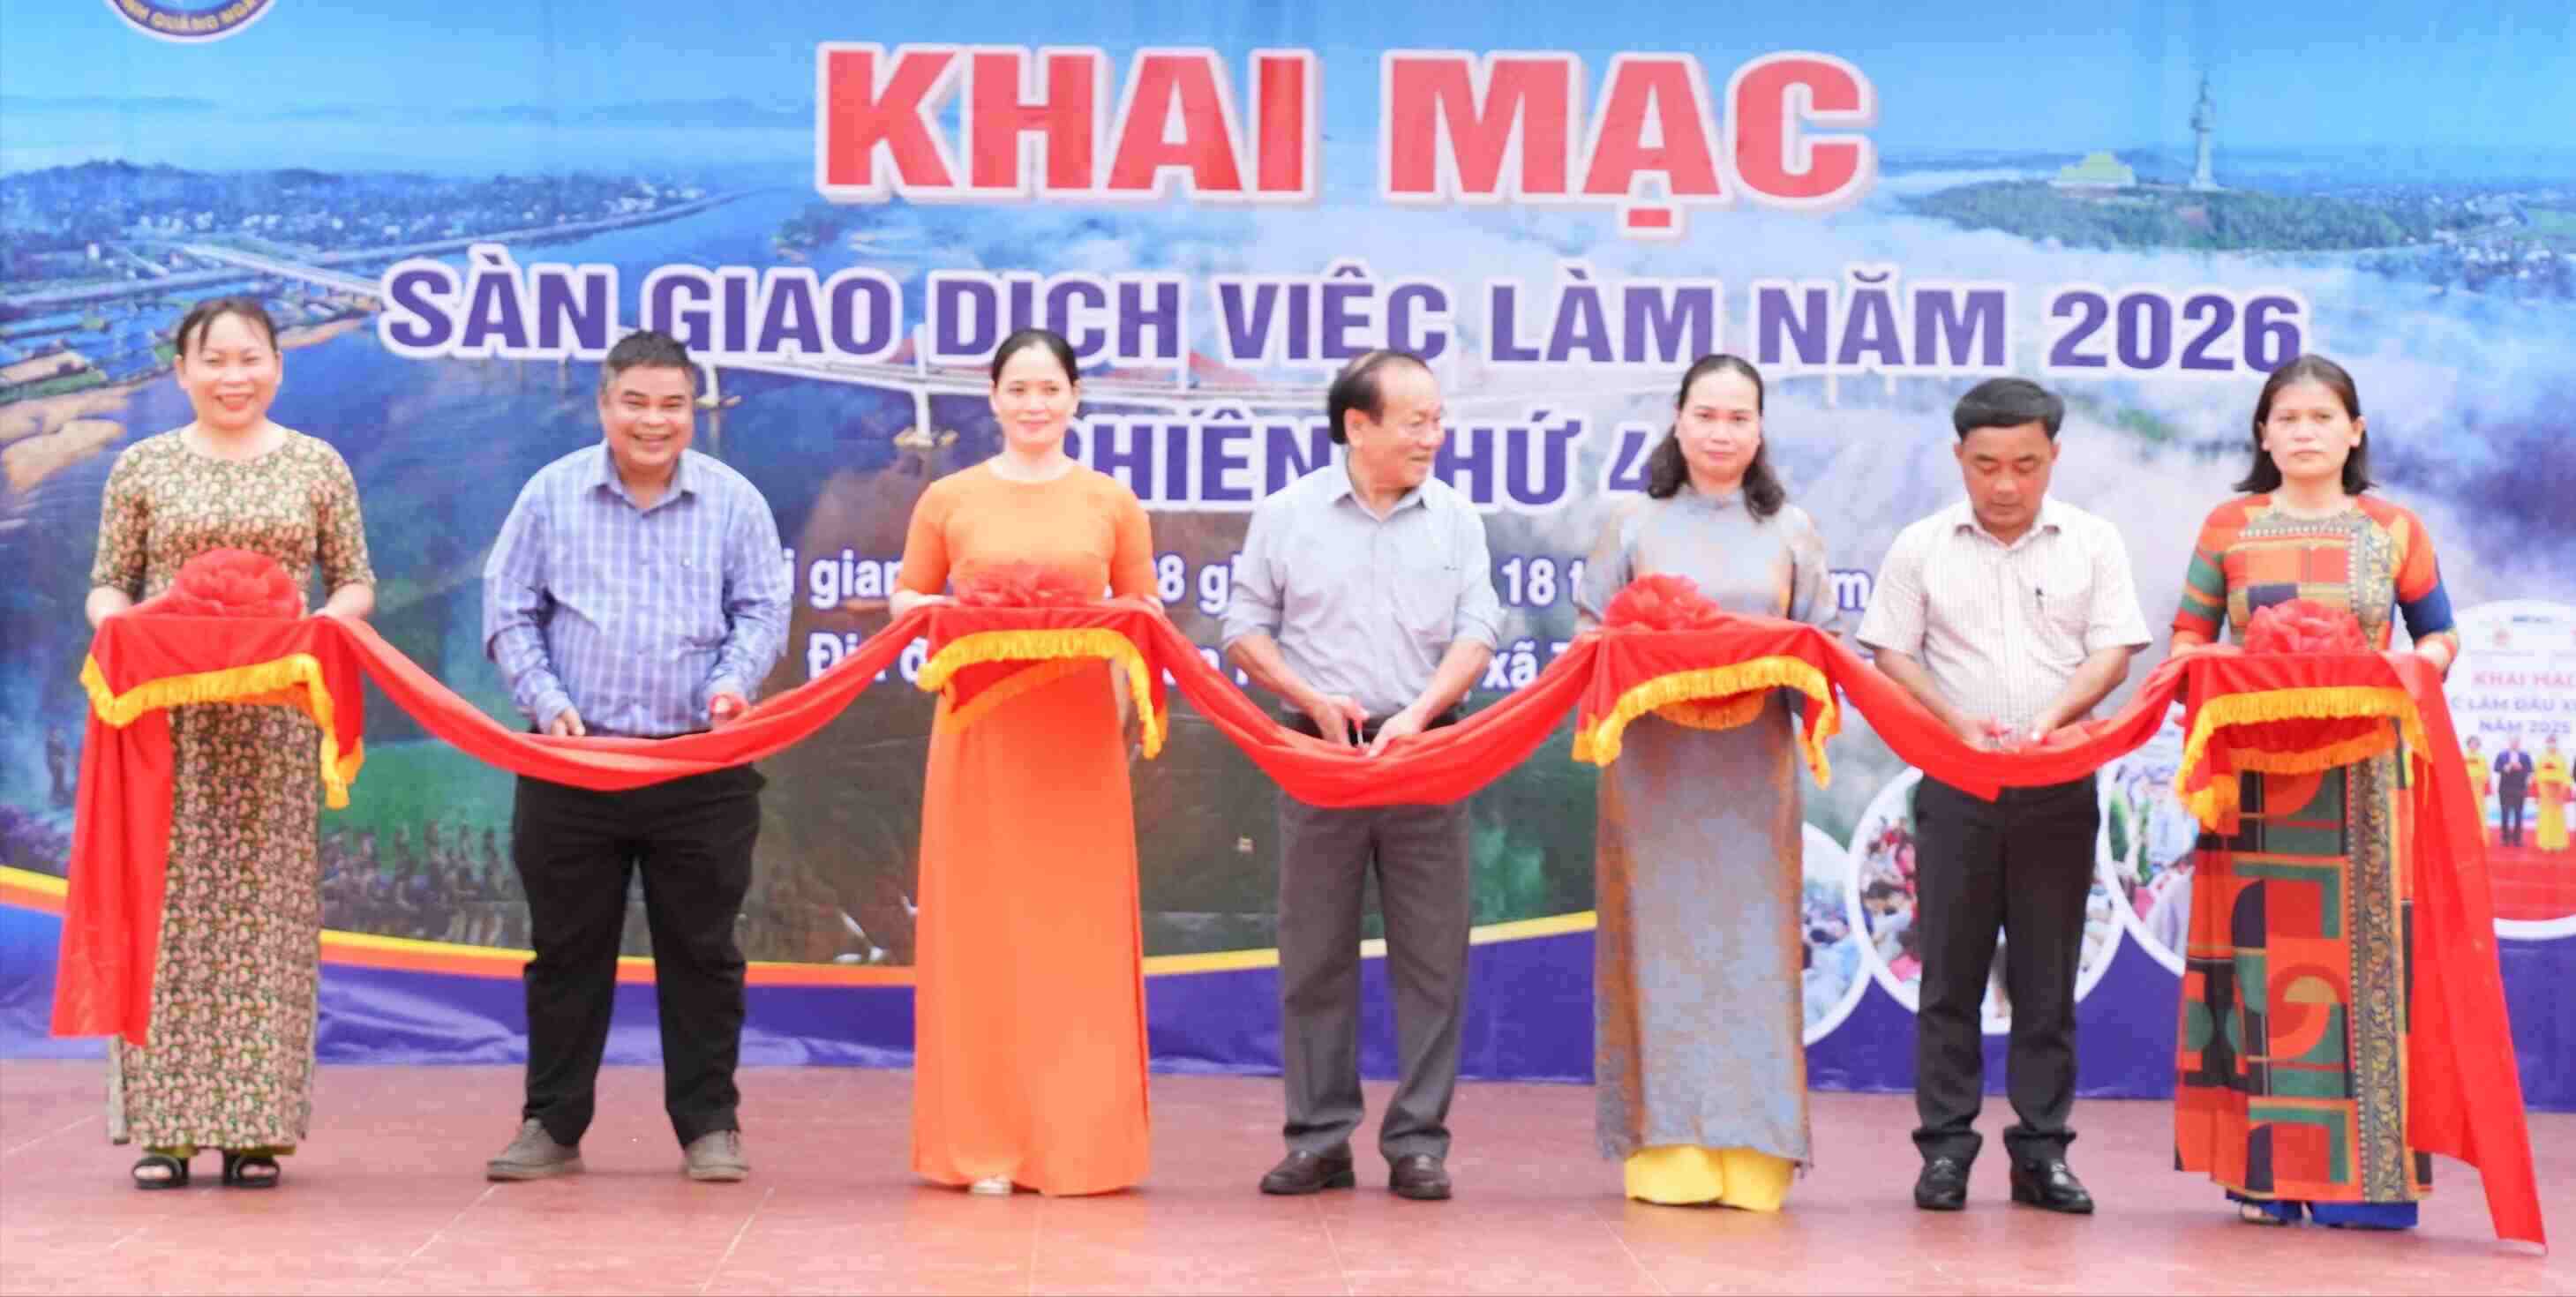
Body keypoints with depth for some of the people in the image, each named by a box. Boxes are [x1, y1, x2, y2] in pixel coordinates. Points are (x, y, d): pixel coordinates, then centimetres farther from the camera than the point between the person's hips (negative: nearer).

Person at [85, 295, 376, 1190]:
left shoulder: (317, 466, 8)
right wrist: (121, 628, -12)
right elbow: (108, 584, 9)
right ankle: (161, 1124, 2)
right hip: (166, 715, 0)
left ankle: (254, 1126, 4)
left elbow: (355, 583, 9)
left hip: (274, 718, 0)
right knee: (166, 903, -2)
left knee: (265, 906, 0)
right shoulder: (143, 467, 8)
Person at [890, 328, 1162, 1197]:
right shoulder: (949, 500, 7)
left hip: (1078, 734, 1)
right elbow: (906, 601, 10)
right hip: (979, 732, 0)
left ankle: (1079, 1141, 6)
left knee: (1078, 932, 0)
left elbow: (1146, 612, 12)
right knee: (980, 930, -1)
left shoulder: (1113, 503, 9)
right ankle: (983, 1141, 5)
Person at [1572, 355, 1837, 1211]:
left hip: (1752, 769, 1)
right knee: (1663, 945, -3)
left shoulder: (1790, 532, 13)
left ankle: (1748, 1153, 0)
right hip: (1655, 764, -1)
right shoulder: (1636, 528, 10)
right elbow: (1590, 640, 7)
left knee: (1749, 946, -3)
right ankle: (1666, 1149, 0)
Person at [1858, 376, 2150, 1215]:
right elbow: (1891, 655, 3)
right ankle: (1945, 1145, 6)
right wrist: (1955, 718, -14)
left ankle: (2041, 1151, 8)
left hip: (2060, 784, 0)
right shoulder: (1922, 546, 5)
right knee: (1950, 968, 1)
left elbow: (2112, 651, 0)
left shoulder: (2092, 543, 6)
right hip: (1954, 780, 0)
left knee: (2047, 974, 3)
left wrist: (2050, 718, -18)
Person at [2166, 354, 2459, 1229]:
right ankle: (2266, 1170, 1)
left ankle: (2365, 1170, -1)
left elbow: (2437, 634, 14)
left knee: (2363, 953, -5)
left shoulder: (2392, 530, 9)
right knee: (2260, 954, -3)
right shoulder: (2229, 527, 8)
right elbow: (2187, 634, 11)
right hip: (2255, 771, 0)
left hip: (2363, 775, 0)